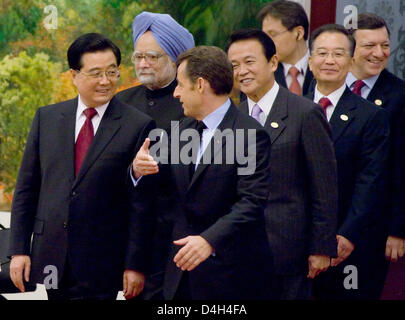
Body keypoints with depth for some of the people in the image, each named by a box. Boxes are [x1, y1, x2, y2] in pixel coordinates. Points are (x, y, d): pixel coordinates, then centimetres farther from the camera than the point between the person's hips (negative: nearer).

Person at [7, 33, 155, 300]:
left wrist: (135, 264, -8)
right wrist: (19, 249, 4)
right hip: (51, 257, 4)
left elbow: (141, 203, -5)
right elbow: (27, 188, 10)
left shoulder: (138, 126, -4)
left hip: (101, 266, -4)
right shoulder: (47, 118, 8)